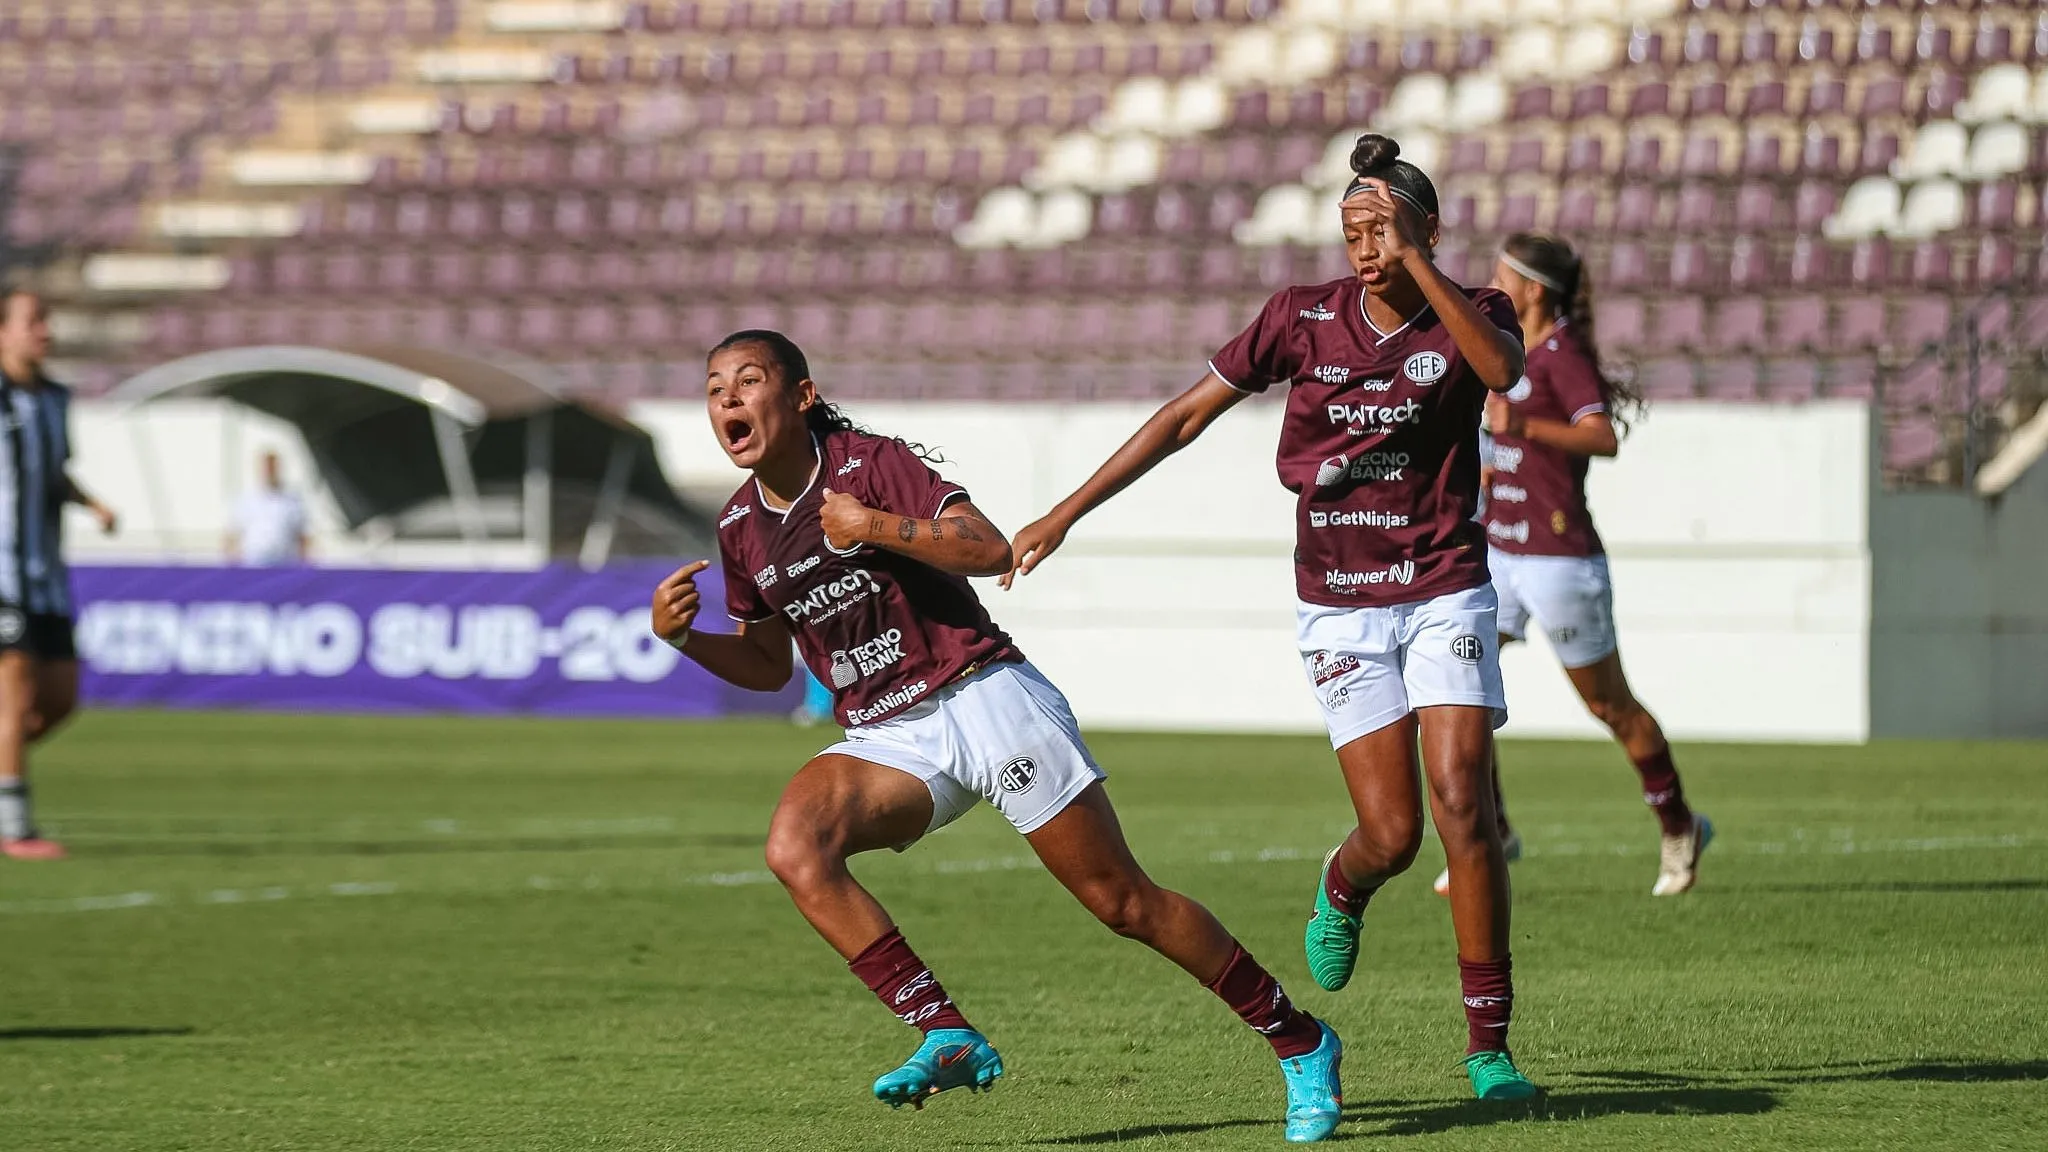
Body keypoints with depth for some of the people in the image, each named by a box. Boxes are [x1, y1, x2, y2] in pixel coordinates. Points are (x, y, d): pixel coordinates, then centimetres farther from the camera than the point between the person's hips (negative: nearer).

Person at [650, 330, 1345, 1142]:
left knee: (1122, 901, -4)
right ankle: (947, 1038, -25)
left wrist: (874, 526, -25)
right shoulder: (741, 528, 7)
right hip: (885, 737, 5)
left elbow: (991, 550, -20)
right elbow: (768, 665, 18)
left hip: (984, 698, -5)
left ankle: (1300, 1044, 12)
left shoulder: (871, 464, -10)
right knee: (795, 846, -25)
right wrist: (682, 636, 1)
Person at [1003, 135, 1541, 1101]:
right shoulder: (1304, 317, -2)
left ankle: (1488, 1044, -6)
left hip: (1444, 595, -1)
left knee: (1463, 806, -15)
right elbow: (1186, 416, 4)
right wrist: (1067, 512, 3)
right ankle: (1342, 889, 32)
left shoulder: (1471, 315, -5)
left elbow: (1504, 370, -30)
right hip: (1340, 610, 1)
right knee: (1392, 834, -7)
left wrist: (1413, 260, -32)